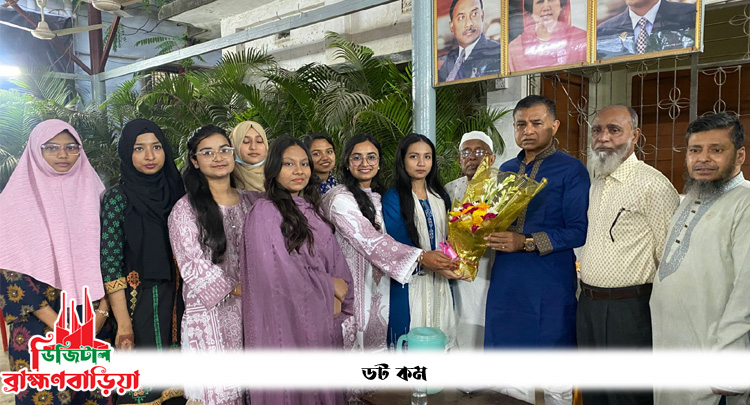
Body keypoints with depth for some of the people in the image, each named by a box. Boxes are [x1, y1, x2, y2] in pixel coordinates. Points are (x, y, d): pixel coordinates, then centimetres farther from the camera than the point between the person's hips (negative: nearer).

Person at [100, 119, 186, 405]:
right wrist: (123, 324, -15)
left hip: (177, 303, 4)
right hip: (139, 304, -4)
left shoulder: (175, 191, 6)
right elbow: (110, 262, -11)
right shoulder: (118, 197, -6)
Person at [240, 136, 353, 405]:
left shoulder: (313, 208, 10)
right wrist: (328, 288, -8)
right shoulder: (265, 211, -12)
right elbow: (278, 272, -18)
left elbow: (336, 256, 9)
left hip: (324, 321, 6)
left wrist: (339, 286, -11)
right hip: (288, 320, -6)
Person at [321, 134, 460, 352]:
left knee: (374, 338, 12)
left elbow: (382, 240, 12)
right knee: (356, 340, 1)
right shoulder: (340, 199, -13)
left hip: (378, 288, 7)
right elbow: (370, 240, -20)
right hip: (353, 290, -7)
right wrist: (421, 257, -23)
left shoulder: (377, 199, 13)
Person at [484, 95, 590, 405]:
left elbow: (579, 231, -11)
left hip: (549, 287, -5)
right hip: (505, 282, 5)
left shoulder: (571, 170, -5)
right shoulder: (507, 169, 14)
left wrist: (526, 242, -20)